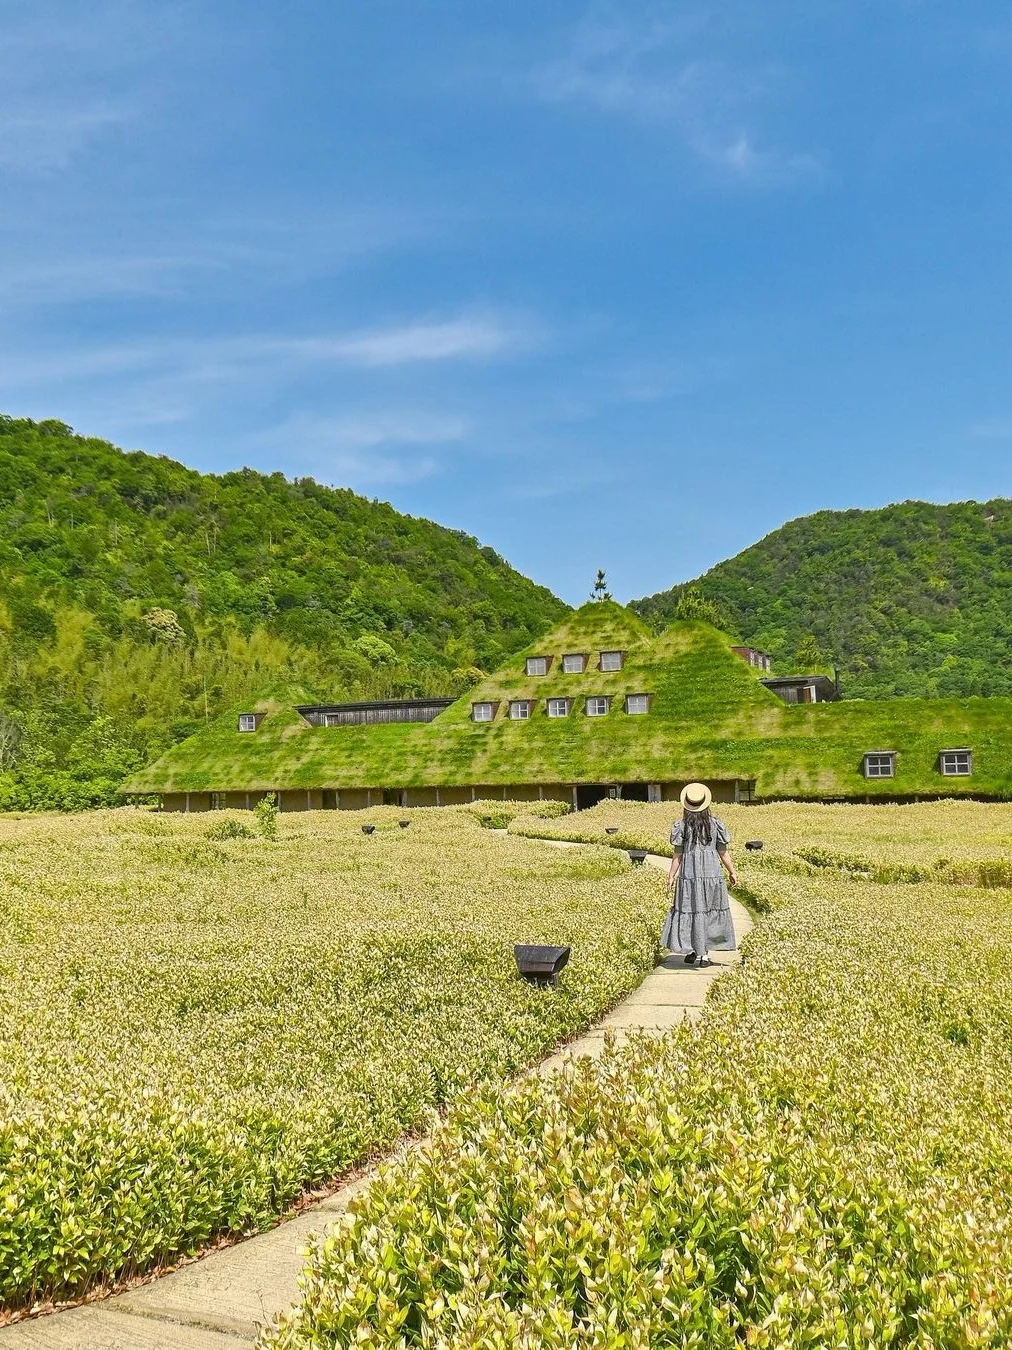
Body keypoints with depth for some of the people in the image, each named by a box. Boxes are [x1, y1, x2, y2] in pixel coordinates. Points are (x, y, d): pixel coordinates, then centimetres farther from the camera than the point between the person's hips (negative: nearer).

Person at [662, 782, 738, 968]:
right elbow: (724, 853, 4)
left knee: (690, 910, 8)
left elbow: (677, 855, -4)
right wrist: (732, 872, 16)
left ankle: (693, 950, 10)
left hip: (689, 874, -1)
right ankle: (704, 953, 10)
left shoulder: (680, 826, -4)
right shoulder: (716, 824, 0)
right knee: (711, 910, 10)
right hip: (712, 874, 1)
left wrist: (671, 877, 3)